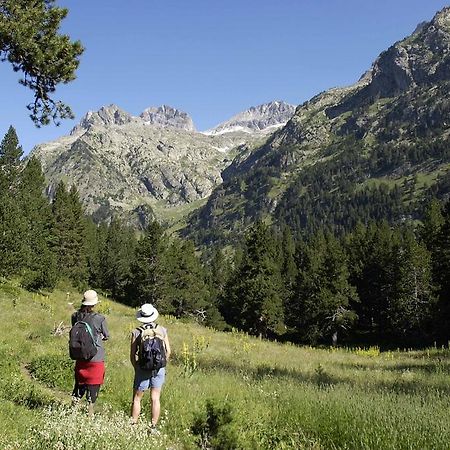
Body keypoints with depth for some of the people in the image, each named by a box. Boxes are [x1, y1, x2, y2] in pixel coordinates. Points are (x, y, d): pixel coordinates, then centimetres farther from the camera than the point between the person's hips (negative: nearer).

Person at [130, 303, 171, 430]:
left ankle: (133, 425, 12)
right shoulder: (162, 330, 0)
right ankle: (153, 427, 11)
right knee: (155, 398, 7)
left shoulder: (136, 332, -5)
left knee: (137, 398, 10)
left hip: (142, 368, -1)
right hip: (159, 369, 2)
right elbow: (168, 351, 5)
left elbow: (132, 355, -2)